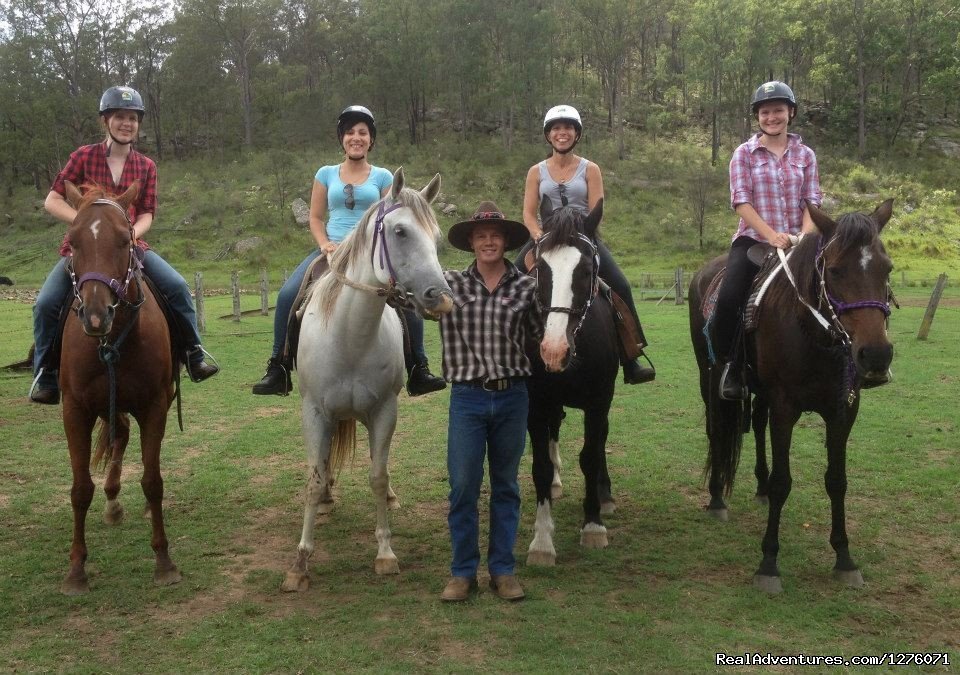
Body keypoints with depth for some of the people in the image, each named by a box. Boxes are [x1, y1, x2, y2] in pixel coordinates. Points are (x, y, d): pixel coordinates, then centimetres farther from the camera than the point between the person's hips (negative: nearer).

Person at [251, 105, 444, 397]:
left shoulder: (383, 177, 8)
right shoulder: (326, 174, 11)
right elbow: (315, 218, 11)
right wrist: (325, 244, -7)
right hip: (332, 250, 1)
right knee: (287, 295, -20)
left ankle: (418, 370, -9)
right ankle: (278, 368, -8)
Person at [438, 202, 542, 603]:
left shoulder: (526, 288, 2)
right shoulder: (450, 284, 0)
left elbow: (544, 335, 11)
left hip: (512, 396, 1)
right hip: (467, 397, -1)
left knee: (506, 486, 11)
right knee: (462, 487, 2)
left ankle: (502, 570, 22)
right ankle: (463, 572, 15)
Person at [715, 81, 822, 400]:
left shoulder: (805, 155, 11)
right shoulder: (744, 153, 3)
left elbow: (812, 202, 5)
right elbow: (741, 201, -7)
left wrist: (805, 235, -14)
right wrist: (771, 234, -20)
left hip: (796, 242, 3)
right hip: (754, 239, -2)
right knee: (728, 297, -26)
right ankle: (729, 364, -8)